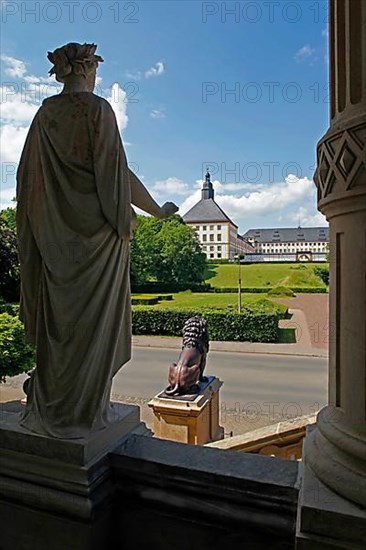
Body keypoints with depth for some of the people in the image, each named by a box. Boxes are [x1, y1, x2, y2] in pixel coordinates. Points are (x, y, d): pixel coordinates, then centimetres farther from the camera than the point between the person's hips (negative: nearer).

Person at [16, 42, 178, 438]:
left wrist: (43, 224, 23)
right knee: (93, 317, 2)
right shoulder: (98, 110, -6)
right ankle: (82, 410, 13)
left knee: (56, 315, 15)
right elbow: (116, 173, -12)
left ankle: (47, 405, 29)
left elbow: (29, 174, 13)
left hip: (54, 234, 7)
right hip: (96, 230, -6)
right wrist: (157, 209, 0)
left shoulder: (45, 113, 12)